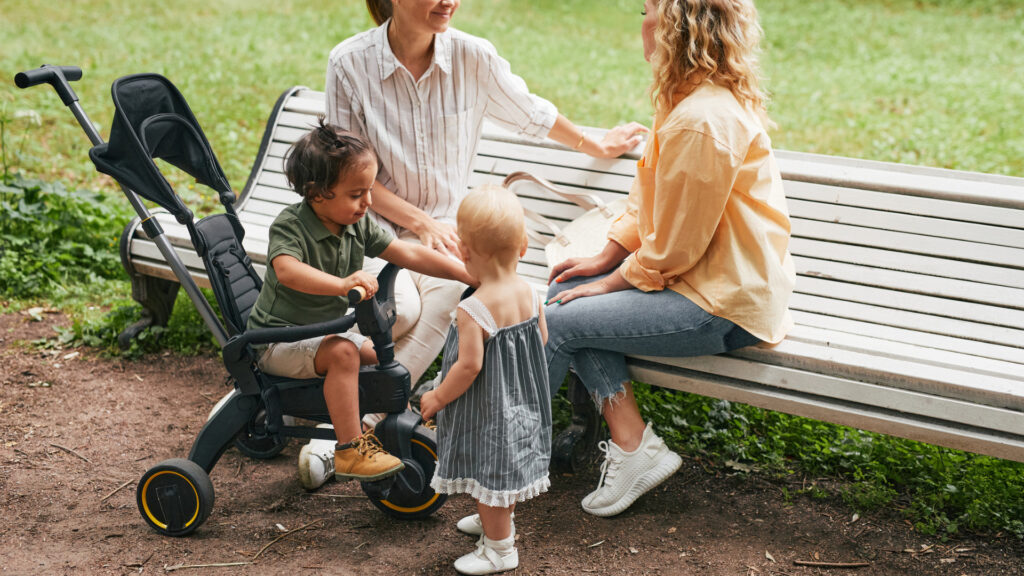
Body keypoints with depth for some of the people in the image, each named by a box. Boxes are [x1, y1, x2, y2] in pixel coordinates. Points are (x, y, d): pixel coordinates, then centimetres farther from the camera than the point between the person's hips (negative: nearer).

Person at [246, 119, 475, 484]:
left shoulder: (358, 225, -1)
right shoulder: (290, 226, -22)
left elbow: (408, 254, 0)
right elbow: (287, 270, -43)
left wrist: (469, 275, -6)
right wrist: (342, 284, -56)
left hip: (324, 331, 8)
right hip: (278, 340, -8)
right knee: (343, 352, -30)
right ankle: (350, 451, -26)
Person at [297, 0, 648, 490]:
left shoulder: (473, 57, -6)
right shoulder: (349, 63, -10)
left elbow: (532, 114, 13)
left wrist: (598, 146, 27)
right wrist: (419, 222, -14)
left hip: (445, 223, 2)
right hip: (375, 223, -2)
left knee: (448, 289, -32)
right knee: (399, 306, -33)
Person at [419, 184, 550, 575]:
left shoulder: (473, 311, -28)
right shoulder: (530, 295, -7)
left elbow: (469, 366, -26)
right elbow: (541, 339, 5)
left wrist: (438, 398, -11)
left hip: (487, 410, -8)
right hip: (522, 401, 8)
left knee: (489, 471, 9)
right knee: (504, 468, 27)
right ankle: (496, 521, 48)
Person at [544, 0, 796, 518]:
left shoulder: (702, 121, -25)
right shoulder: (698, 96, 7)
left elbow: (673, 247, -20)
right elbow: (649, 201, 15)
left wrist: (616, 280, -6)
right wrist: (608, 258, 8)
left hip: (723, 307, -10)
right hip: (706, 276, 10)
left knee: (555, 324, -10)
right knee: (564, 290, 5)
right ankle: (633, 446, 4)